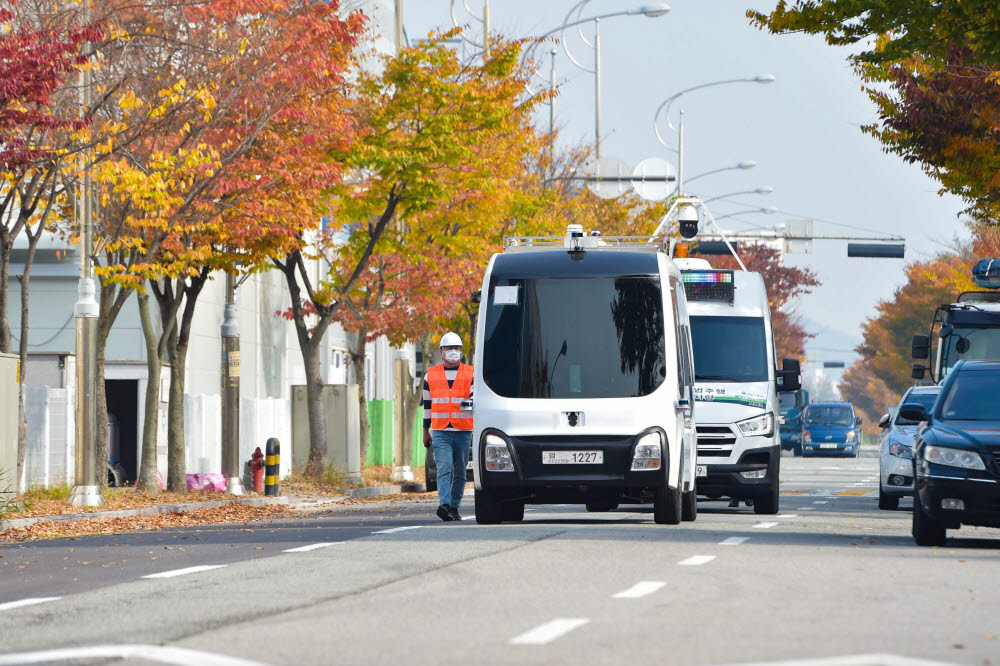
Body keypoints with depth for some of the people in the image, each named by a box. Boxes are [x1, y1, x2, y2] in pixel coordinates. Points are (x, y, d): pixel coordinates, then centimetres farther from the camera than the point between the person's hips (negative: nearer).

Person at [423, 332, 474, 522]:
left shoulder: (471, 374, 6)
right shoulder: (431, 375, 11)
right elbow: (427, 404, 17)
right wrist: (426, 432, 17)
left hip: (463, 432, 0)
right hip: (440, 433, 0)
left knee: (460, 473, 5)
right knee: (444, 469, -16)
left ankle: (454, 507, 15)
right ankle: (444, 505, -28)